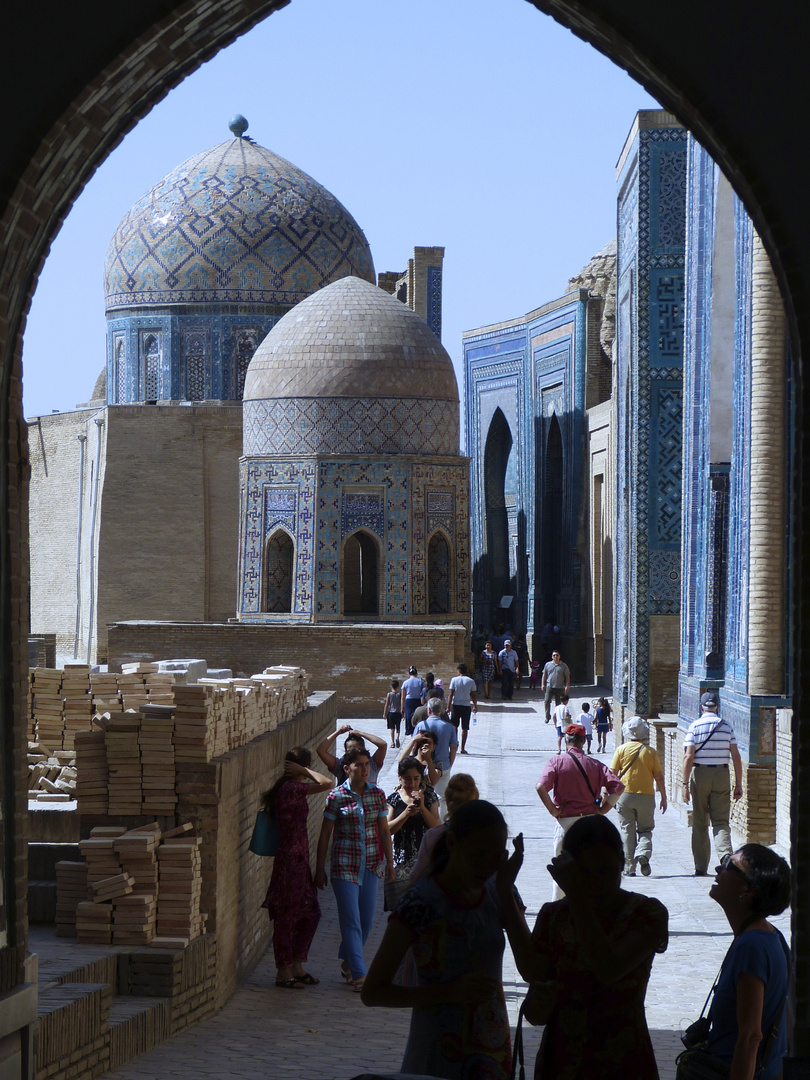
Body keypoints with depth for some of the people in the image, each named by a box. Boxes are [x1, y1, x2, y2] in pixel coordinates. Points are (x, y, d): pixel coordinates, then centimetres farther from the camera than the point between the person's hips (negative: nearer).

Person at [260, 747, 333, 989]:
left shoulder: (286, 789, 12)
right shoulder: (292, 789, -18)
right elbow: (326, 783, -24)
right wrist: (304, 771, -14)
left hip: (298, 860, 10)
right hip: (292, 859, -10)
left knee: (311, 913, 15)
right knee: (287, 915, -1)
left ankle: (296, 966, 24)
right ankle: (284, 972, 7)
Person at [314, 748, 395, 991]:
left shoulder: (377, 794, 4)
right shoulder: (336, 796, -5)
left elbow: (384, 831, 9)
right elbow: (325, 834, -1)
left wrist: (390, 862, 5)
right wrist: (320, 868, 0)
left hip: (370, 865, 4)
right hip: (344, 865, -4)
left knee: (366, 919, 9)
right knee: (351, 920, -7)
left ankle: (347, 961, 31)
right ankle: (359, 975, -7)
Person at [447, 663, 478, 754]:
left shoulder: (454, 680, -4)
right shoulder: (471, 681, 0)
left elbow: (451, 694, -6)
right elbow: (474, 695, 4)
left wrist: (448, 707, -2)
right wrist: (475, 706, 17)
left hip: (456, 705, -1)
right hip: (466, 706, 1)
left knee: (454, 726, 11)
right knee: (465, 728, 4)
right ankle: (462, 748, 4)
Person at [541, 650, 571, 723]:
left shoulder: (563, 666, 5)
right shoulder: (548, 665, 9)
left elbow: (567, 677, 6)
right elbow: (544, 675, 14)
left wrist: (567, 686, -3)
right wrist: (543, 684, 6)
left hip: (559, 688, 0)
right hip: (549, 687, 0)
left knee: (558, 703, 4)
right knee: (547, 701, -11)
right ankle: (547, 717, -1)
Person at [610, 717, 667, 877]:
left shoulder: (621, 750, -1)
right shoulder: (650, 752, 1)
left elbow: (612, 774, -2)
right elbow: (659, 777, 2)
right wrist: (664, 798, 11)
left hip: (625, 795, 0)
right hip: (646, 796, 0)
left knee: (627, 832, 6)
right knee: (645, 829, 12)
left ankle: (629, 868, 4)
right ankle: (643, 854, -15)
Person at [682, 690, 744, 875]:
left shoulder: (695, 726, -4)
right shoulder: (726, 726, 3)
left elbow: (688, 757, -9)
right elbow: (736, 756, 1)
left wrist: (685, 783, -6)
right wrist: (738, 784, 6)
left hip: (700, 775, -1)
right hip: (722, 775, 1)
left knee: (700, 824, 8)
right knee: (721, 822, 3)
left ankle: (701, 868, 10)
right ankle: (726, 856, -22)